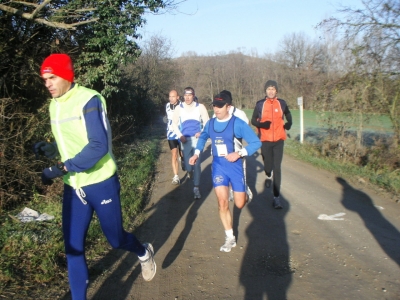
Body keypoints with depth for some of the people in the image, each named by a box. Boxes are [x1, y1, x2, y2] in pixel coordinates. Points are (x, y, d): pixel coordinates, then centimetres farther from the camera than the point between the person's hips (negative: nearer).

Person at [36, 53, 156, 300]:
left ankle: (145, 253, 43)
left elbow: (98, 146, -25)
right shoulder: (55, 105, 6)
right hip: (72, 187, 6)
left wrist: (62, 168, -28)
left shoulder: (89, 100, -17)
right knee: (73, 247, 5)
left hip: (100, 184, -6)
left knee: (116, 239, 10)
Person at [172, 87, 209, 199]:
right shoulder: (179, 108, 2)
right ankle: (190, 172, 40)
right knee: (188, 166, 4)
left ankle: (196, 188, -2)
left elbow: (207, 122, 4)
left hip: (197, 139, -1)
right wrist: (180, 136, -7)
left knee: (196, 163, -11)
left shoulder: (200, 107, -1)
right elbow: (174, 124, 7)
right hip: (185, 140, 1)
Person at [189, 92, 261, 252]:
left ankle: (245, 193, 44)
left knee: (240, 204, 4)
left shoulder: (238, 123, -15)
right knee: (222, 202, -6)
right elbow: (203, 137, 22)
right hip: (218, 166, 3)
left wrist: (239, 153, -25)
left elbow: (256, 142, -13)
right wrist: (197, 153, 8)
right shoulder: (210, 123, 0)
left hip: (235, 166, -3)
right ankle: (230, 238, 9)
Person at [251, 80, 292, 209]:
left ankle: (277, 197, 0)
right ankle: (268, 176, 47)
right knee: (268, 166, 7)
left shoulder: (282, 103, 3)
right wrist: (261, 124, -15)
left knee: (277, 168, -4)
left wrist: (288, 123, 5)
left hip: (278, 140, 0)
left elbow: (288, 115, 23)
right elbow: (253, 120, 4)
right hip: (265, 140, 0)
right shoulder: (260, 104, -1)